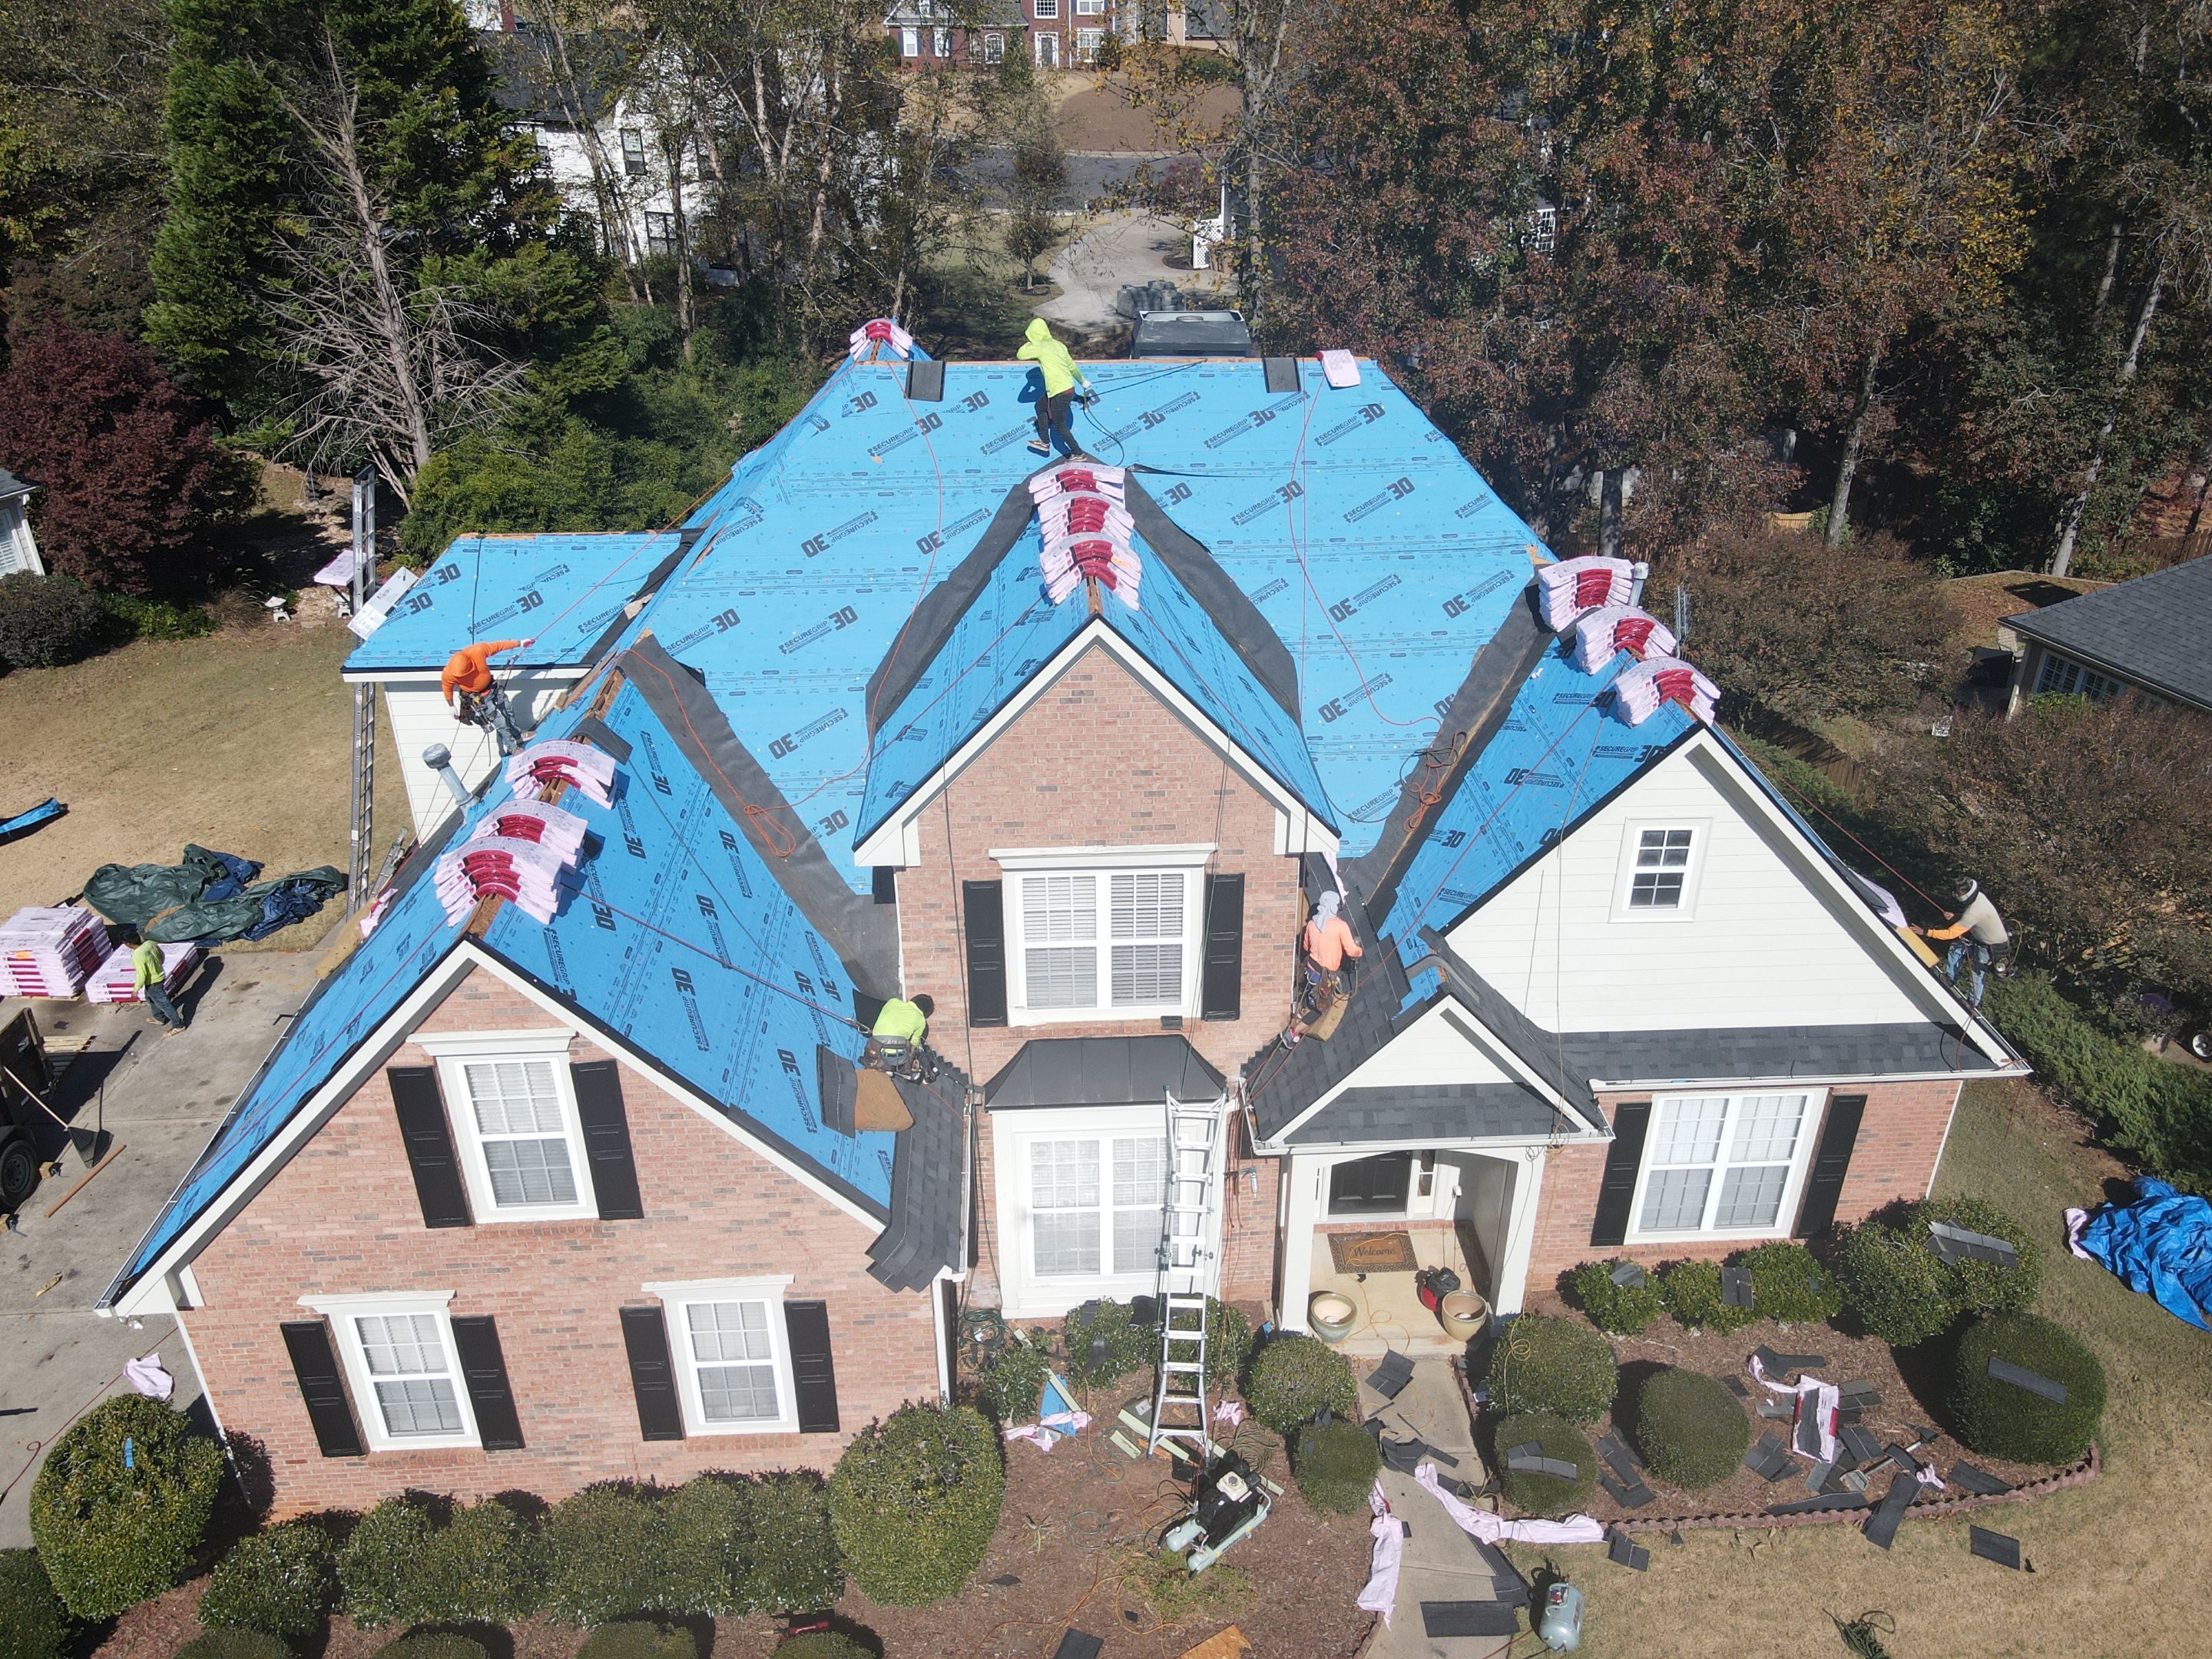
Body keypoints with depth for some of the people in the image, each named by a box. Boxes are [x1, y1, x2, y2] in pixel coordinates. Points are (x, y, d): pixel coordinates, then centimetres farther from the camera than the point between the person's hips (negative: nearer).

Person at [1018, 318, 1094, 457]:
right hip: (1069, 387, 9)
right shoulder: (1058, 344, 9)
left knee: (1059, 426, 6)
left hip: (1060, 393, -9)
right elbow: (1071, 365, 18)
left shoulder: (1039, 347, -14)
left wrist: (1029, 342, 12)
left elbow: (1020, 355, -4)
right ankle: (1045, 442, 33)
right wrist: (1083, 381, 32)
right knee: (1040, 406, 26)